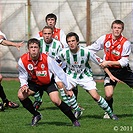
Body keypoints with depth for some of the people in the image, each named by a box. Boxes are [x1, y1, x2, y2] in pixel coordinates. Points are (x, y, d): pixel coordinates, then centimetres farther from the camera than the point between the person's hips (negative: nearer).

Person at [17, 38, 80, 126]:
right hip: (33, 82, 3)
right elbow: (23, 76, -3)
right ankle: (36, 115, 2)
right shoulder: (22, 60, -22)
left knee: (56, 100, -22)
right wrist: (24, 85, -24)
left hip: (48, 82, -2)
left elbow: (60, 73, -19)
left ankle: (74, 120, -5)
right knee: (21, 95, -21)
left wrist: (69, 88, -16)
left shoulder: (47, 59, -28)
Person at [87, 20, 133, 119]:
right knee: (109, 94, -16)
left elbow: (124, 62, -19)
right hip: (110, 70, 1)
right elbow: (92, 48, 7)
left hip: (123, 70, -1)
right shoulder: (105, 38, -7)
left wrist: (108, 62, -26)